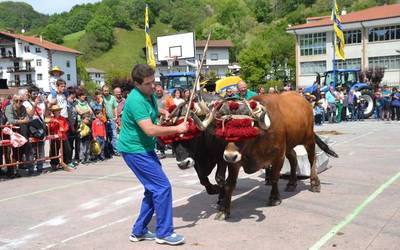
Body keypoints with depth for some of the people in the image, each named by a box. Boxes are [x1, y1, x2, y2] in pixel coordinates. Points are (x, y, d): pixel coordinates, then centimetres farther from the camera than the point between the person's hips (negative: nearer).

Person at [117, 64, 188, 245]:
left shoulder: (150, 95, 6)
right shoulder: (136, 100, -23)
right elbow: (150, 130, -30)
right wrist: (176, 129, -22)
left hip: (145, 148, 10)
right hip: (134, 150, -10)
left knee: (153, 188, 12)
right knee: (162, 187, -9)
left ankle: (139, 231, 21)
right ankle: (164, 233, 3)